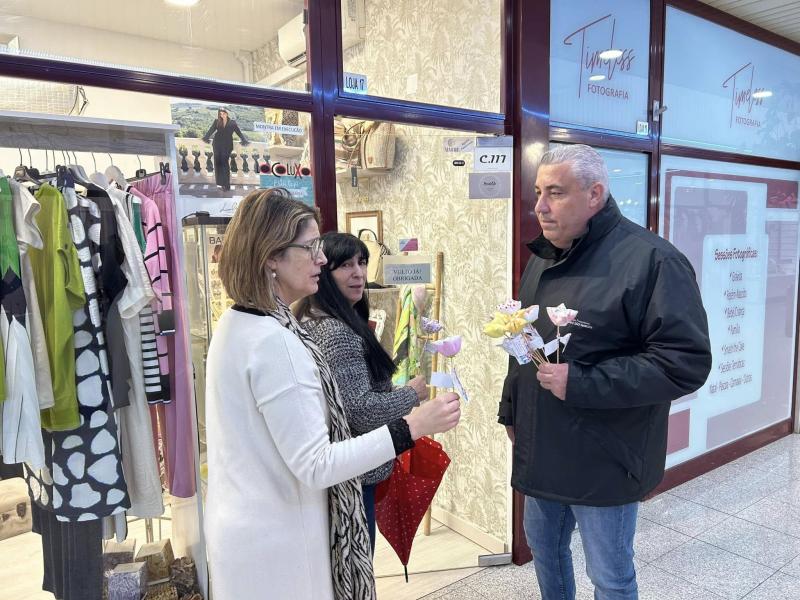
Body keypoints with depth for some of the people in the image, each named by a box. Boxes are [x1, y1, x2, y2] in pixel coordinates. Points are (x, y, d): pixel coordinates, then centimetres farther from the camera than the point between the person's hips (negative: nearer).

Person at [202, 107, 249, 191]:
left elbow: (239, 132, 6)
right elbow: (211, 130, 14)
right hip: (217, 145, 3)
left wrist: (244, 141, 3)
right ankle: (221, 182, 6)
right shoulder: (217, 121, 10)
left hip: (227, 145, -3)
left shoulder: (232, 122, 5)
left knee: (224, 164, -10)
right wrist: (206, 138, 11)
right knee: (218, 163, 0)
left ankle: (226, 184, -7)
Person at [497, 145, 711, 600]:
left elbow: (686, 362, -22)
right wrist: (511, 411, 19)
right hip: (541, 451, 7)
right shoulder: (544, 257, 8)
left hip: (602, 462, -7)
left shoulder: (650, 260, -18)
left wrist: (581, 383, -26)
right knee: (544, 547, 24)